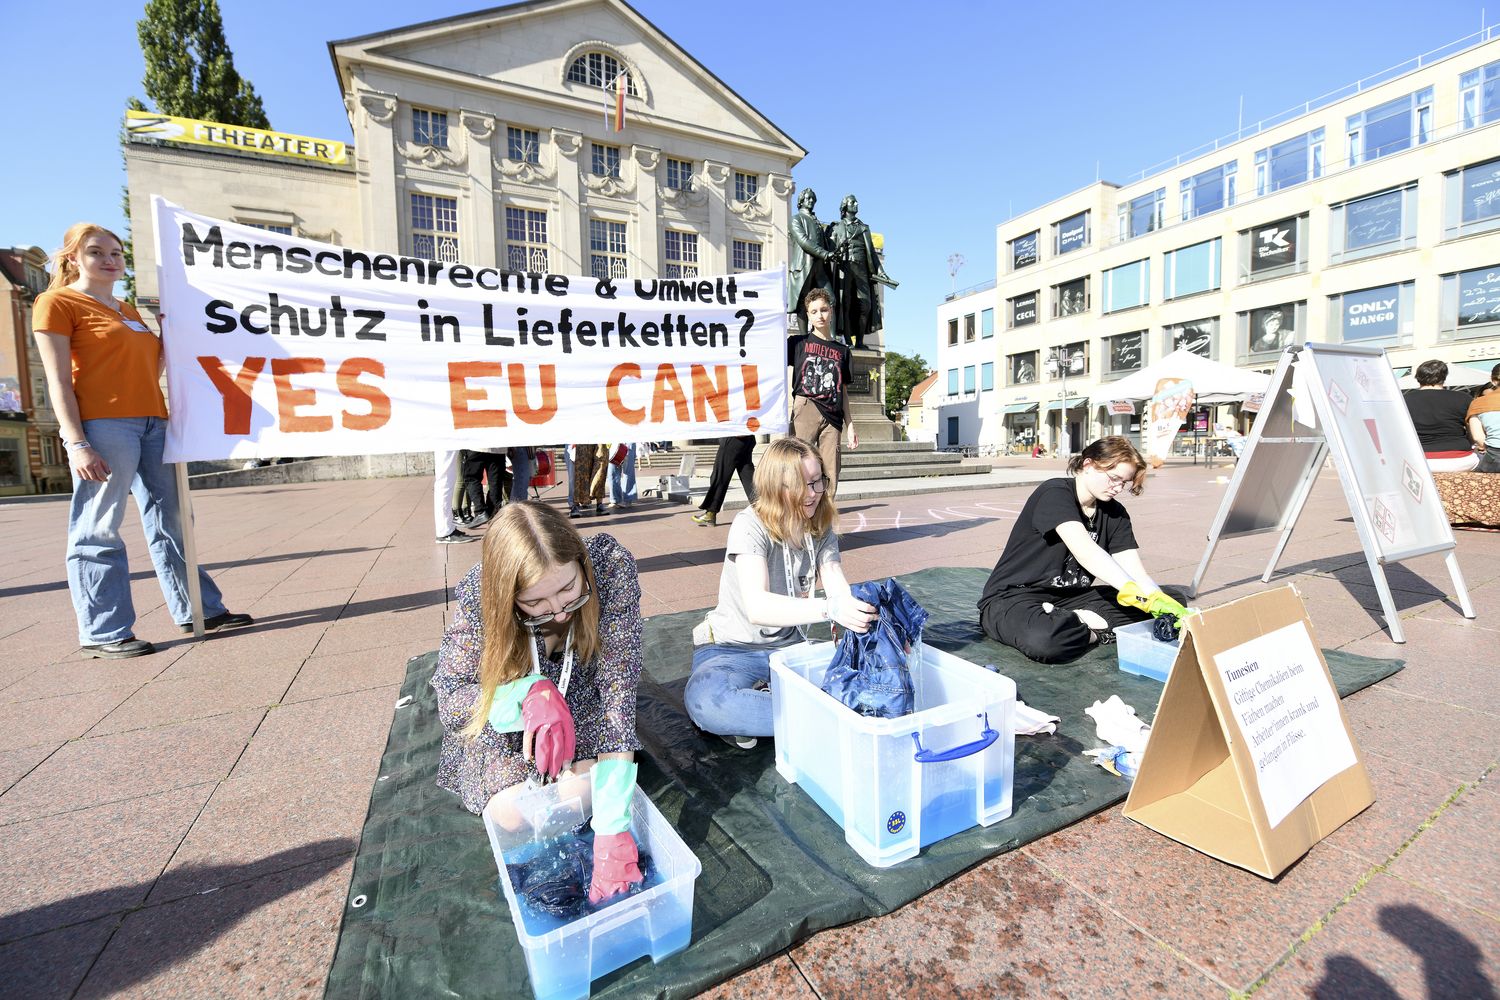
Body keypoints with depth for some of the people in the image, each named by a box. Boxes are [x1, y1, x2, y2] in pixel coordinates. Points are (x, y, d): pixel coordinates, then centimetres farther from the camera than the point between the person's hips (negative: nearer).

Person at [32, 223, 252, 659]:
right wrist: (77, 443, -16)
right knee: (98, 530, -4)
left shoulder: (128, 309, 21)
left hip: (152, 421, 7)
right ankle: (102, 634, 3)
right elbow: (59, 380, -8)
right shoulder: (58, 302, 1)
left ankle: (198, 610, 16)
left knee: (170, 521, 9)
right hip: (102, 425, -7)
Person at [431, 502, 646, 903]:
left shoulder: (611, 565, -33)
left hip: (582, 705, 0)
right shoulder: (479, 593, -30)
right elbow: (450, 700, -22)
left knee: (581, 788, -24)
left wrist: (612, 824, -41)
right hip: (504, 717, 1)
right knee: (512, 810, -20)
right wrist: (530, 693, -44)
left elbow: (619, 685, -35)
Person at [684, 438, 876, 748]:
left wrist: (871, 615, -32)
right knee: (705, 700, -39)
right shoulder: (750, 525, -18)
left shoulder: (821, 530, 1)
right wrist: (829, 609, -47)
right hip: (732, 650, -5)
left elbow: (842, 594, -10)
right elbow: (757, 607, -33)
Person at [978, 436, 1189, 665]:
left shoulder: (1115, 513, 7)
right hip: (1014, 596, -7)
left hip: (1071, 597, 8)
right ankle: (1093, 630, -11)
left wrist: (1159, 599, -23)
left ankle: (1078, 624, -11)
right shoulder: (1055, 493, -16)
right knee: (1044, 639, -43)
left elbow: (1134, 569, -4)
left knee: (1174, 598, -5)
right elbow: (1084, 551, -32)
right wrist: (1134, 591, -42)